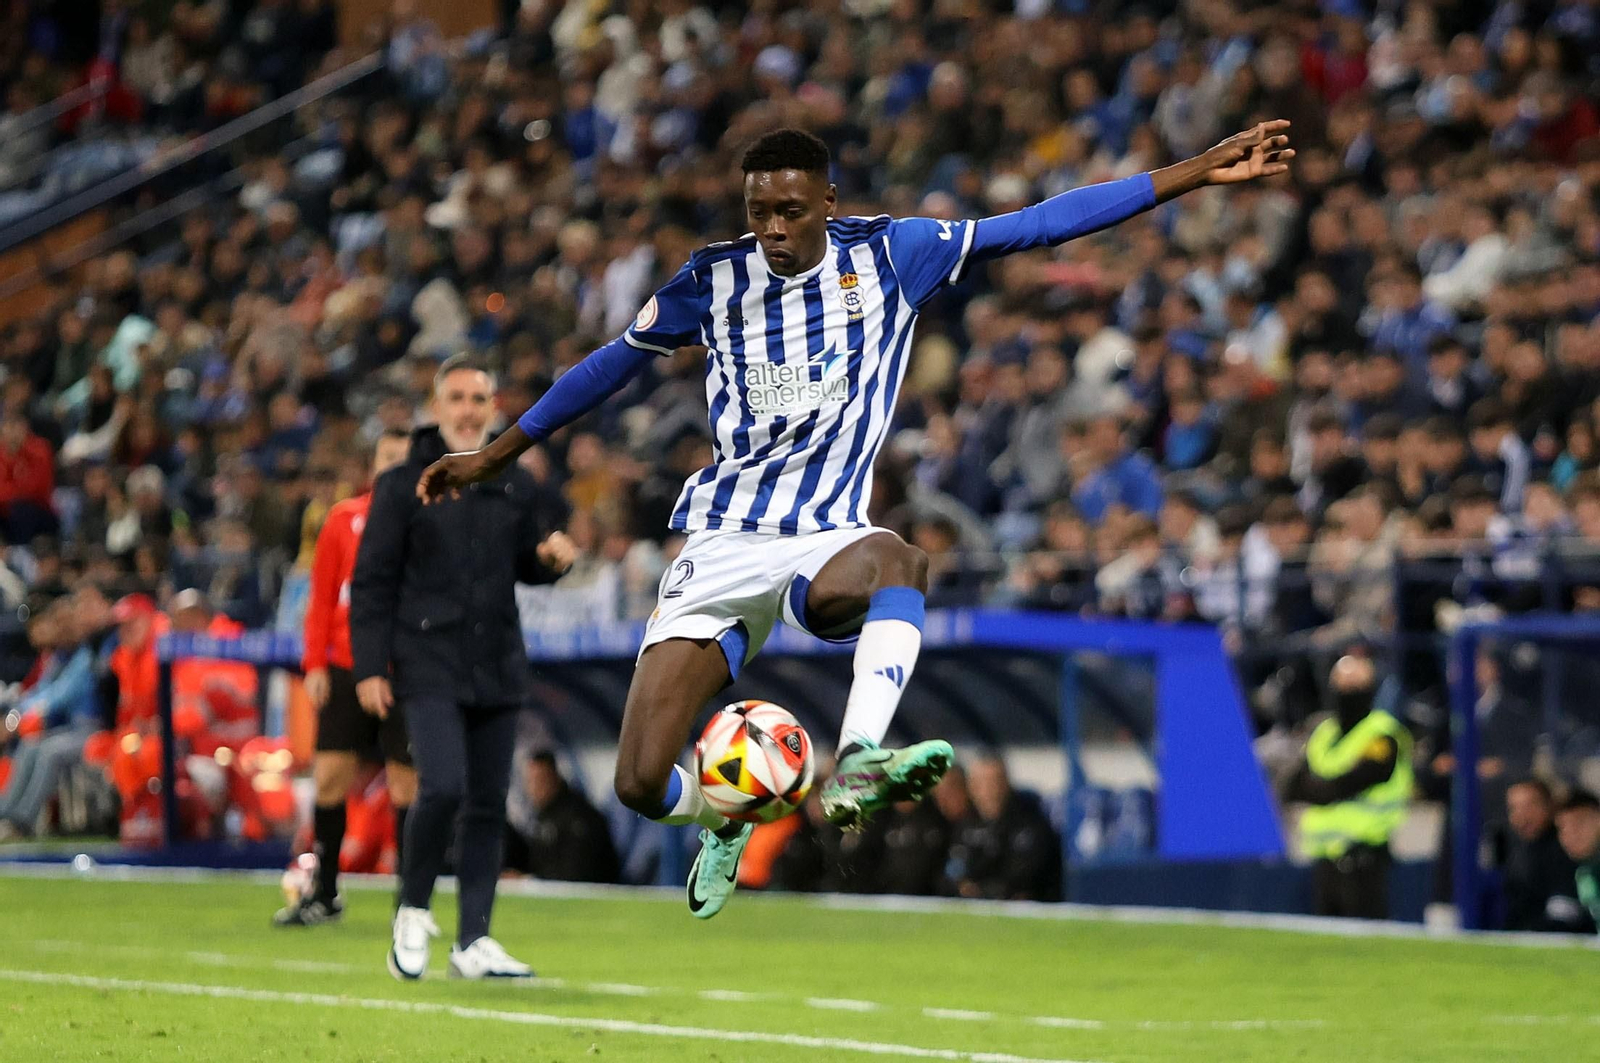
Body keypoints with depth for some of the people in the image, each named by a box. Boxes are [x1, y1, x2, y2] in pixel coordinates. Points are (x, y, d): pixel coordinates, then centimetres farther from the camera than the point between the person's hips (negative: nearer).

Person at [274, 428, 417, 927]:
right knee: (329, 775, 0)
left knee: (405, 783, 0)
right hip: (346, 667, 2)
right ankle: (323, 894, 12)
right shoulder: (344, 519, 7)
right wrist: (315, 664, 1)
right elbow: (322, 599, 9)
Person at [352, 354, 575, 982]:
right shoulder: (404, 486, 1)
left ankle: (472, 942, 9)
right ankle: (412, 911, 1)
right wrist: (369, 667, -8)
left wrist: (553, 558, -2)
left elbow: (527, 565, 23)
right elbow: (372, 582, -1)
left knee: (488, 805, 4)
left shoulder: (516, 487, 12)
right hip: (429, 666, -5)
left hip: (498, 669, 5)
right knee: (443, 787, -20)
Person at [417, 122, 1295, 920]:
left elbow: (1038, 225, 0)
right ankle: (724, 814, 27)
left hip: (827, 539, -1)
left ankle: (857, 763, -51)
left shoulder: (888, 255, 2)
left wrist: (1199, 172, -4)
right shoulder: (714, 279, 5)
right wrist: (494, 454, 25)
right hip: (722, 543, 1)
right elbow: (614, 362, 19)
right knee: (643, 784, -8)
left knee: (895, 560, -41)